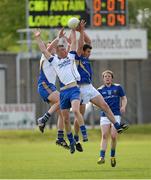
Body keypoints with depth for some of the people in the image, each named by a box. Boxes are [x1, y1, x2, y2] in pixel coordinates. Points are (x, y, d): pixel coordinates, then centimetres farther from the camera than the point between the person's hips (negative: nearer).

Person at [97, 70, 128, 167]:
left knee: (114, 136, -9)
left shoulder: (118, 87, 7)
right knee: (104, 136, -11)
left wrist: (123, 106, -7)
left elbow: (124, 98, 12)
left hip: (116, 115, -1)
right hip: (104, 115, 1)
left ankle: (113, 156, 11)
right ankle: (102, 157, -16)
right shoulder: (100, 90, 9)